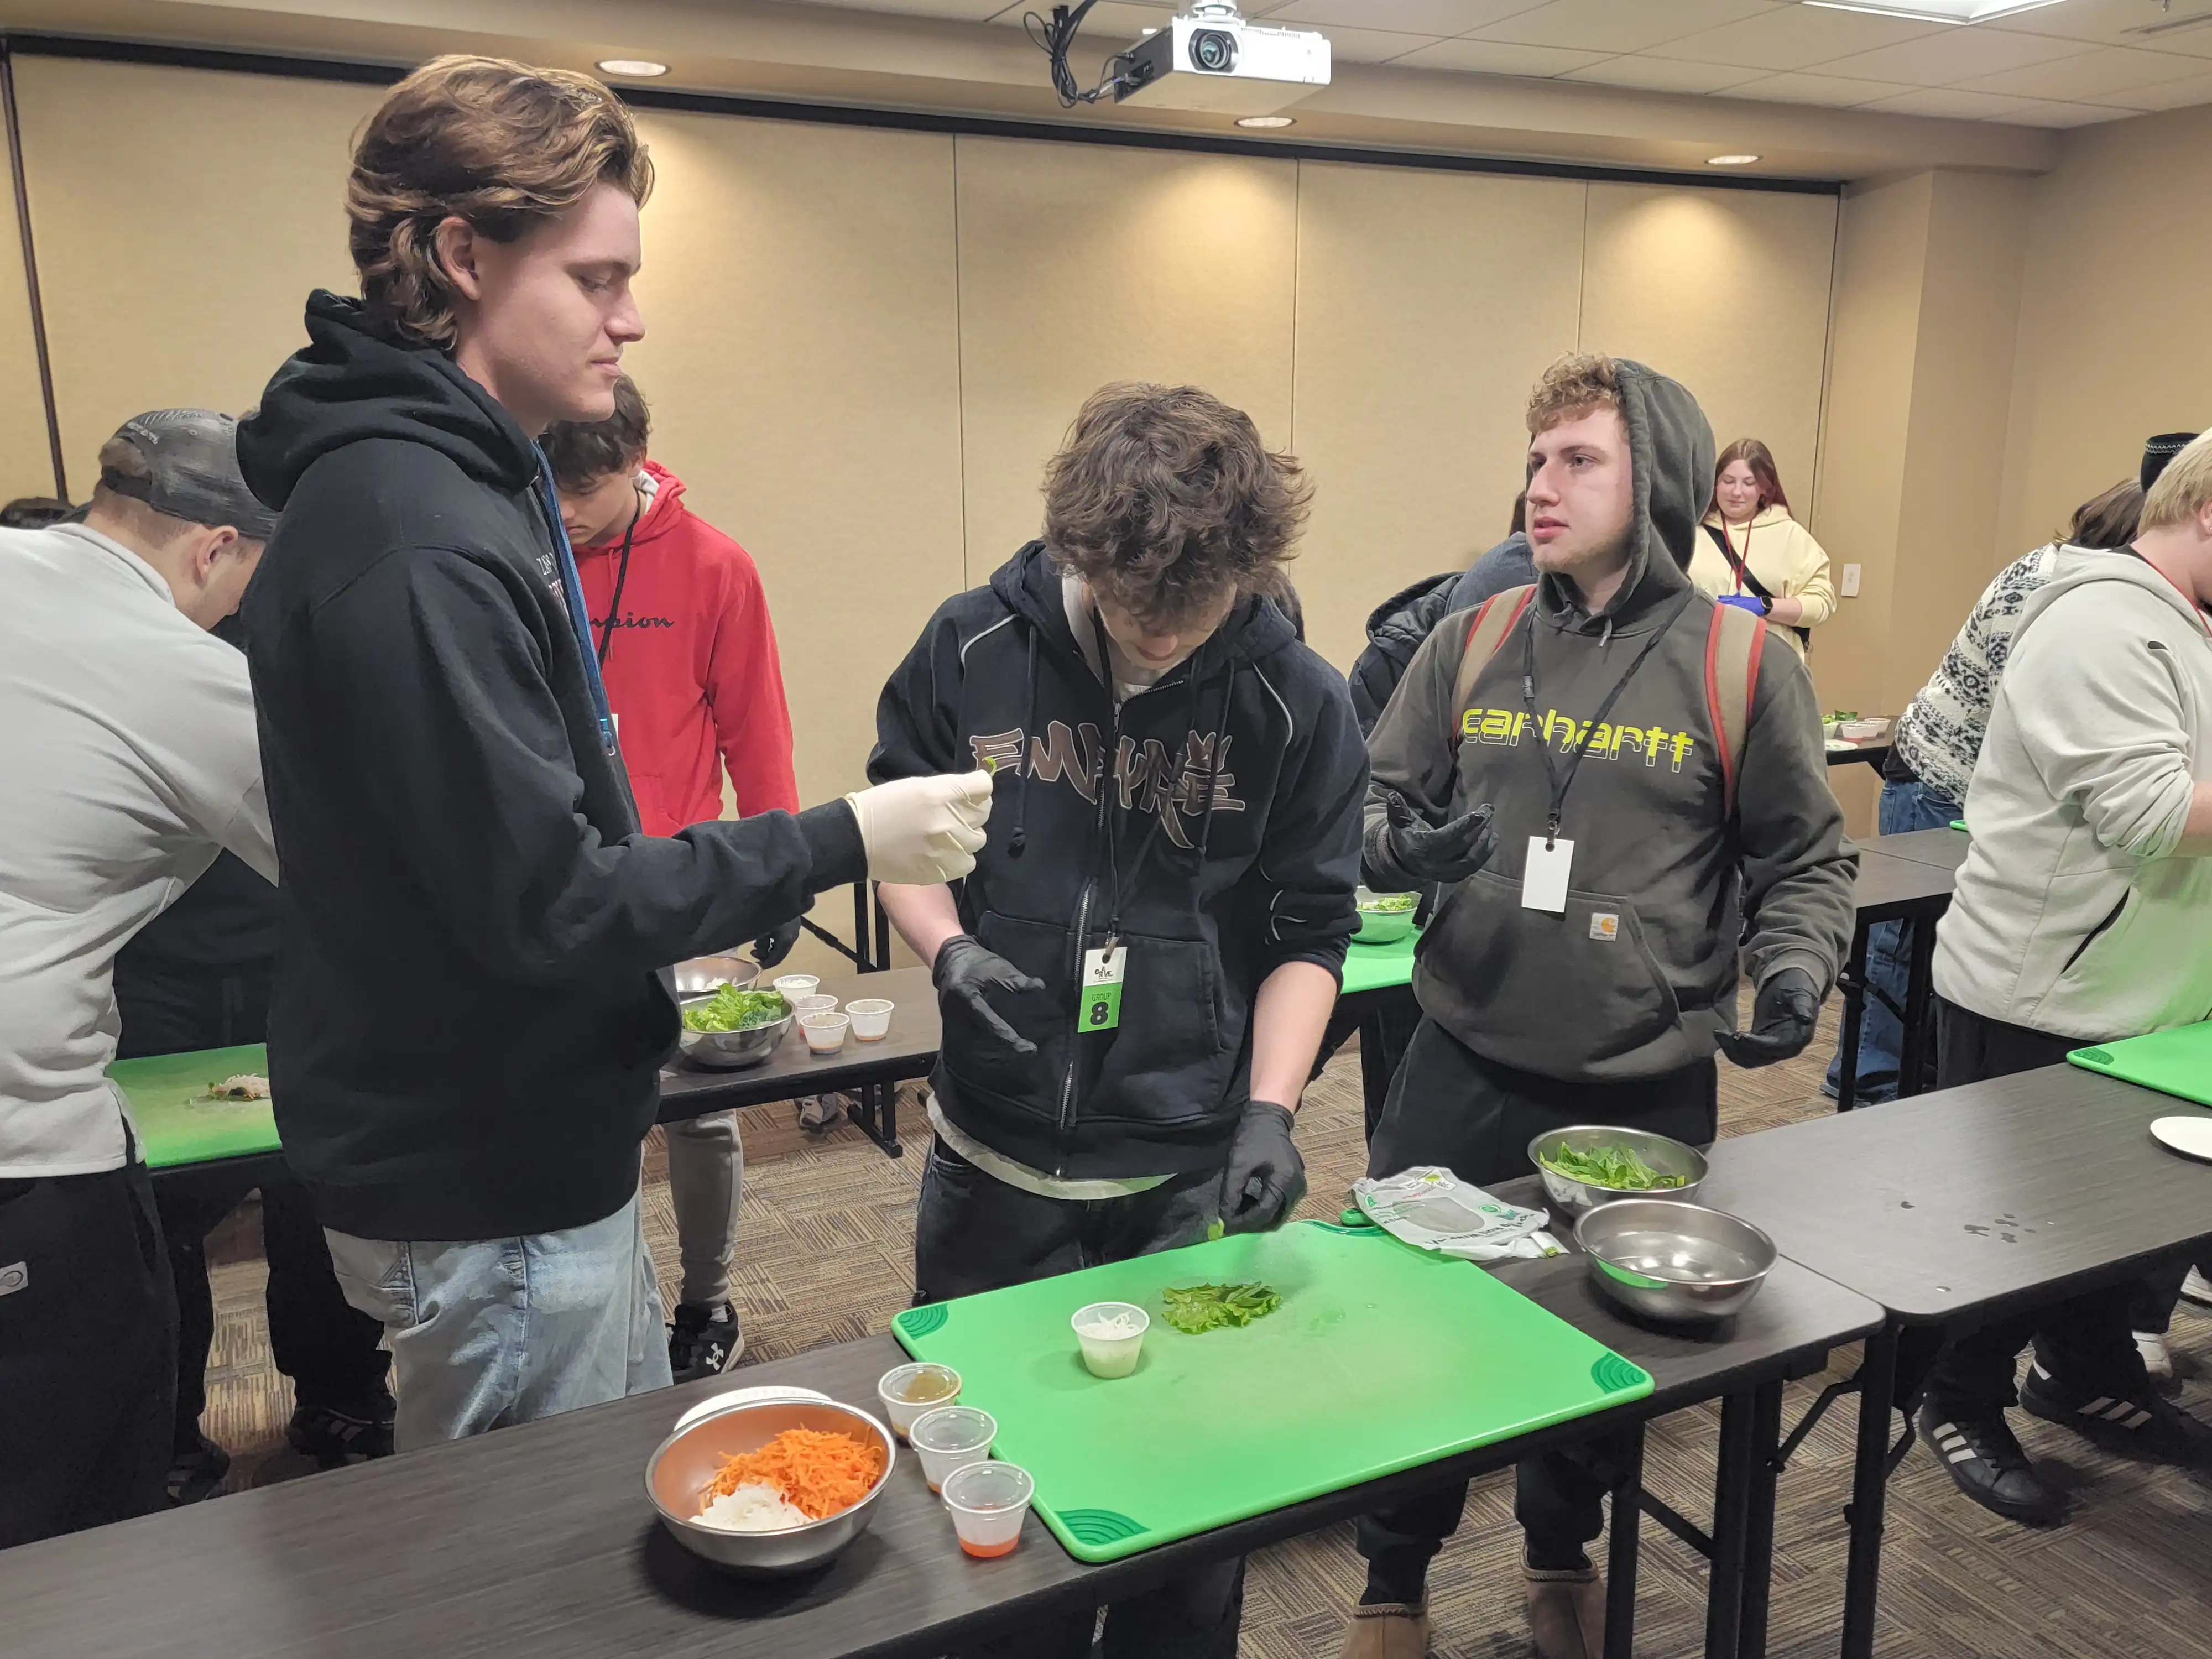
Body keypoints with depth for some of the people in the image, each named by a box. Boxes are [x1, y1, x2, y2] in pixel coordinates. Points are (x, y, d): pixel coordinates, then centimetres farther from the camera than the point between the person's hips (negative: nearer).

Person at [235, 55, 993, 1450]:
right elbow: (544, 904, -26)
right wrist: (842, 841, -21)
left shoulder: (466, 475, 8)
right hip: (485, 1193, -10)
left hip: (540, 1141, 10)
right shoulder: (413, 536, -26)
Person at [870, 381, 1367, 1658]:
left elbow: (1309, 932, -3)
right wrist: (951, 951, -13)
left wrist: (1270, 1107, -13)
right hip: (998, 1160, 2)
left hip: (1197, 1170, -1)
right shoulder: (973, 651, -7)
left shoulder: (1299, 703, -9)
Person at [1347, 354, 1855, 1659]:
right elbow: (1382, 799, 7)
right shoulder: (1473, 641, 1)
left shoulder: (1741, 663, -5)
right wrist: (1403, 843, -15)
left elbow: (1807, 857, 3)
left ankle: (1564, 1552, 47)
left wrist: (1794, 969, -15)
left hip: (1645, 1093, -1)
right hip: (1464, 1070, 1)